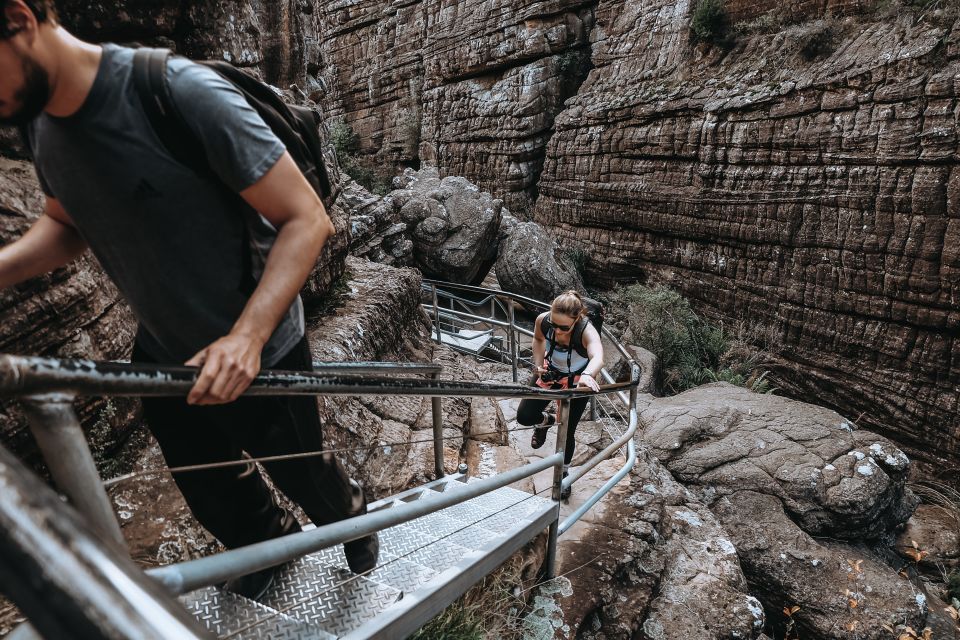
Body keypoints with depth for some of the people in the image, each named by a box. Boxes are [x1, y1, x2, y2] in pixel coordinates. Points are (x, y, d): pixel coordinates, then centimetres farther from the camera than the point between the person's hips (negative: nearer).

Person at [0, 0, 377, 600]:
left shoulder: (184, 94, -27)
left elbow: (307, 219, -25)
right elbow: (67, 225, 12)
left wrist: (247, 335, -34)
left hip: (259, 356, -6)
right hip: (163, 358, 7)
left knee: (303, 474, 18)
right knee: (213, 496, 25)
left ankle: (354, 522, 54)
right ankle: (272, 544, 58)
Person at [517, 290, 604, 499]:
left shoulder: (587, 332, -39)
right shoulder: (543, 320, -28)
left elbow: (598, 358, -61)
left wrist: (587, 375, -81)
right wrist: (538, 364, -13)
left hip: (578, 381, -3)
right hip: (550, 372, 3)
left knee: (567, 432, 7)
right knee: (524, 417, -4)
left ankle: (564, 474, 36)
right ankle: (546, 420, 34)